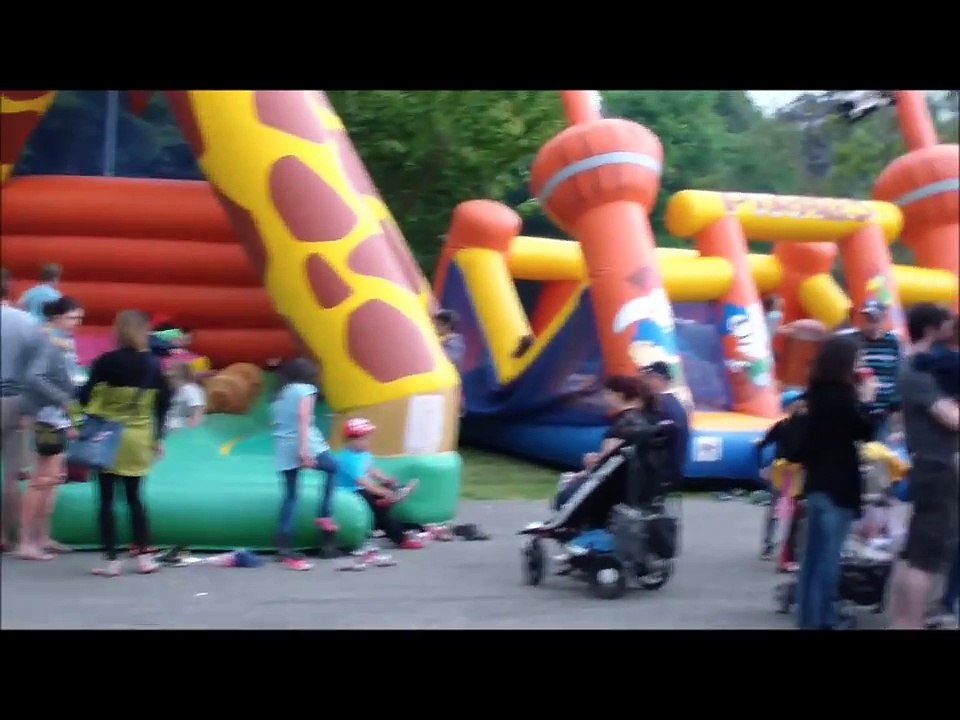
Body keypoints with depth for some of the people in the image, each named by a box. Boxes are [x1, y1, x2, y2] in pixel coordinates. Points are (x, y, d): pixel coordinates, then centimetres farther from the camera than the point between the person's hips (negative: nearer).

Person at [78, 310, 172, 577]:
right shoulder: (153, 365, 0)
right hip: (139, 440, 3)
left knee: (106, 499, 4)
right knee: (134, 498, 14)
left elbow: (85, 397, -12)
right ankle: (144, 556, 13)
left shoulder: (106, 362, -11)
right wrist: (158, 438, 14)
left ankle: (111, 560, 3)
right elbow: (163, 404, 5)